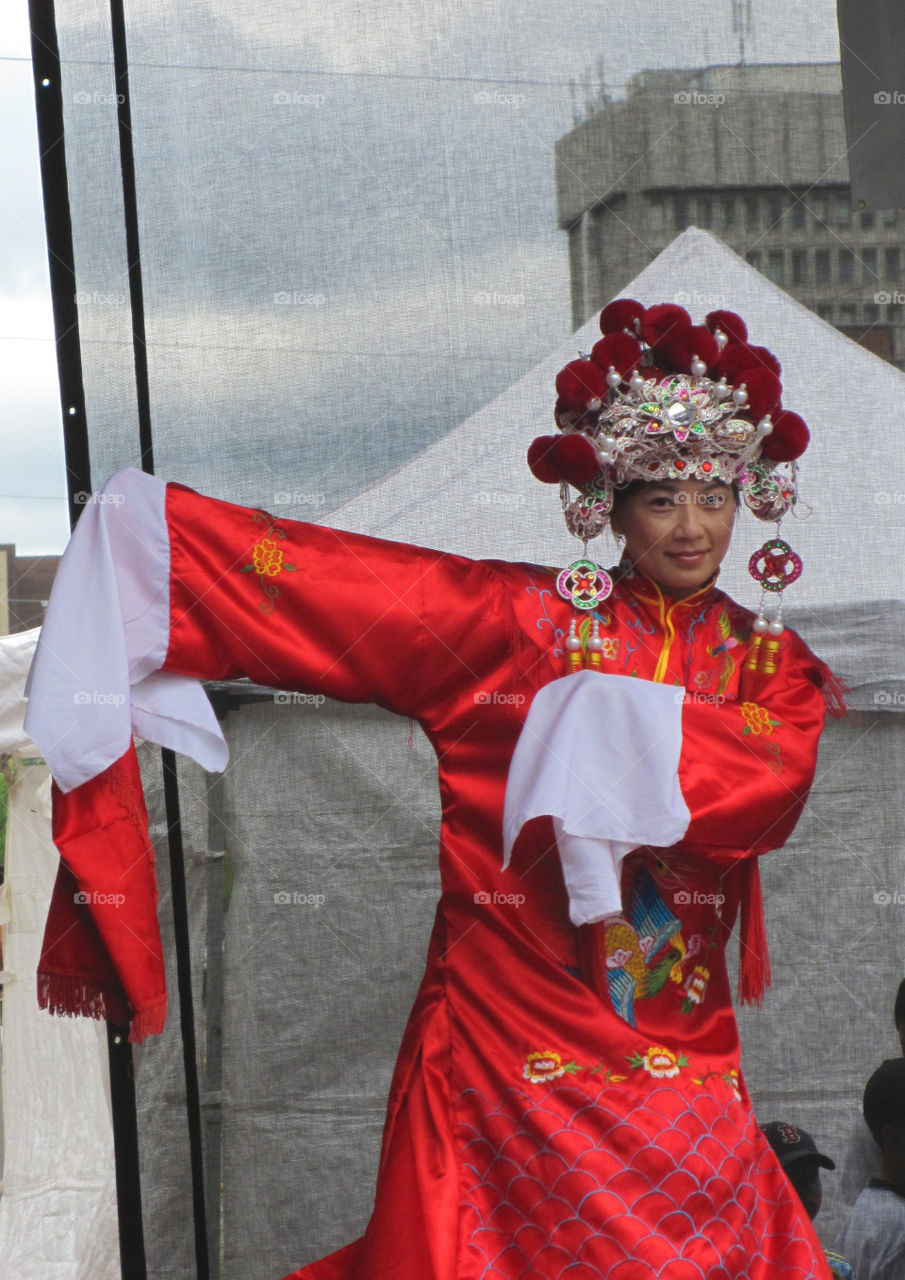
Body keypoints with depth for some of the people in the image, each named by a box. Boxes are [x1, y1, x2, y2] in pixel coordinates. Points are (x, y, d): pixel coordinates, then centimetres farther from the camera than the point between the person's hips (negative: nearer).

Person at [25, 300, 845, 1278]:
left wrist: (617, 723, -17)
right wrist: (147, 525, -8)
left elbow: (770, 790, -12)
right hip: (504, 1061, -2)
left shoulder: (773, 668, 9)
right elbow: (328, 582, -3)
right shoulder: (528, 619, 2)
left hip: (678, 1073, 2)